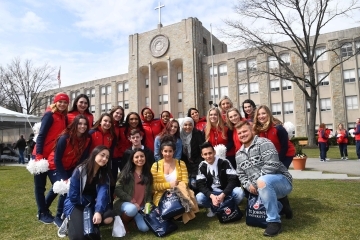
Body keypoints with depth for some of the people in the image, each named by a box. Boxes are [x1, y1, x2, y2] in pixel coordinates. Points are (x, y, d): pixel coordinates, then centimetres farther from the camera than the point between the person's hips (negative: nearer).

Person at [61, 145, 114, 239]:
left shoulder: (105, 174, -7)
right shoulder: (80, 170, -18)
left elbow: (103, 193, -21)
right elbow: (73, 196, -17)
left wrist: (98, 211, -36)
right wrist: (89, 202, -12)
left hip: (92, 204, 4)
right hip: (76, 204, -4)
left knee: (109, 218, -23)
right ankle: (70, 222, 7)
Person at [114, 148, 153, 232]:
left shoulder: (148, 174, 9)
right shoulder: (126, 172, -4)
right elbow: (117, 190, -9)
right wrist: (132, 201, -16)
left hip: (141, 206, 3)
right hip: (125, 203, -3)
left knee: (144, 228, -20)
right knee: (132, 209, -38)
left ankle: (135, 216, 13)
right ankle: (122, 221, -3)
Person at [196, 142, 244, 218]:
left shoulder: (224, 162, -12)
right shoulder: (202, 166, -5)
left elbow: (233, 180, -17)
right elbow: (200, 184, -11)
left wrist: (223, 194, -30)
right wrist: (211, 196, -28)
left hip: (226, 192, -1)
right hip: (212, 193, 2)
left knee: (239, 192, -32)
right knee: (199, 198, -28)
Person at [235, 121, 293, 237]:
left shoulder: (263, 143, -13)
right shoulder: (239, 154, 10)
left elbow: (272, 165, -24)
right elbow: (241, 175, 12)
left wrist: (255, 183, -19)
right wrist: (249, 185, -9)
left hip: (282, 181, -8)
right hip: (263, 187, 8)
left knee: (263, 181, -38)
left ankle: (274, 221, -22)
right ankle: (280, 204, 27)